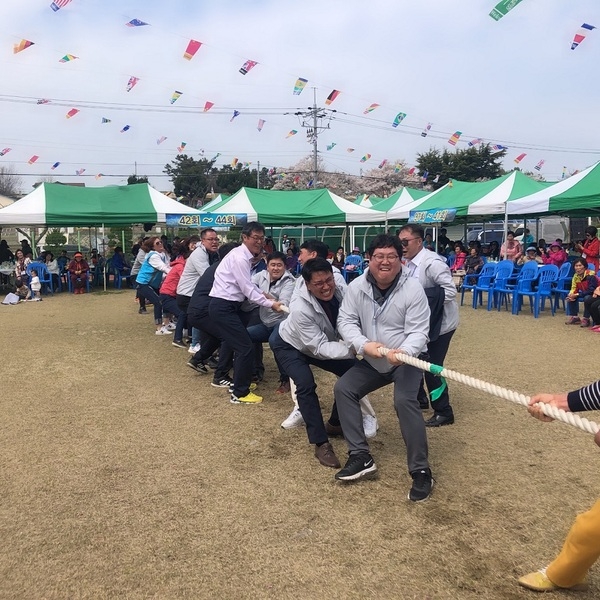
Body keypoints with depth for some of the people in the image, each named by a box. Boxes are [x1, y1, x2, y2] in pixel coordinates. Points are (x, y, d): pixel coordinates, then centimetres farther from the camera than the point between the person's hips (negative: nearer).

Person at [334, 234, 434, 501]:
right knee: (343, 388, -7)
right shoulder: (357, 286, -9)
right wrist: (364, 344, -27)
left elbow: (418, 331, -21)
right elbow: (346, 320, -8)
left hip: (407, 360, -5)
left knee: (405, 401, -28)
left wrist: (404, 352, -42)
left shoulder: (413, 288, -19)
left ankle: (421, 471, -14)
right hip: (372, 361, 5)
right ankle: (361, 456, 0)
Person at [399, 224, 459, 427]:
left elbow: (450, 290, -26)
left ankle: (443, 413, 10)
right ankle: (420, 398, 36)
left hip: (440, 323, -8)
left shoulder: (432, 262, -23)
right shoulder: (408, 263, 2)